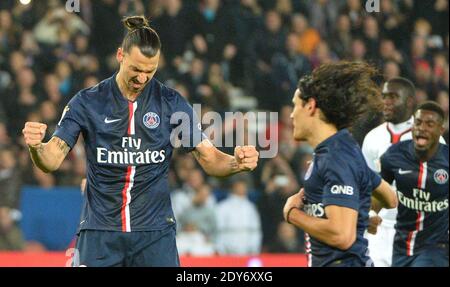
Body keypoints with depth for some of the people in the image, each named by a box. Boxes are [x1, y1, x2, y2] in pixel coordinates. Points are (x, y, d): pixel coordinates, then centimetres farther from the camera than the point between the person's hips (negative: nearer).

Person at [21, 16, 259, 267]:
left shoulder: (172, 103, 0)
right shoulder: (87, 102, -2)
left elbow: (209, 159, 1)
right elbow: (52, 160, -5)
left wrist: (237, 162, -21)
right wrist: (36, 146, -28)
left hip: (155, 232, 0)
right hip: (100, 234, 0)